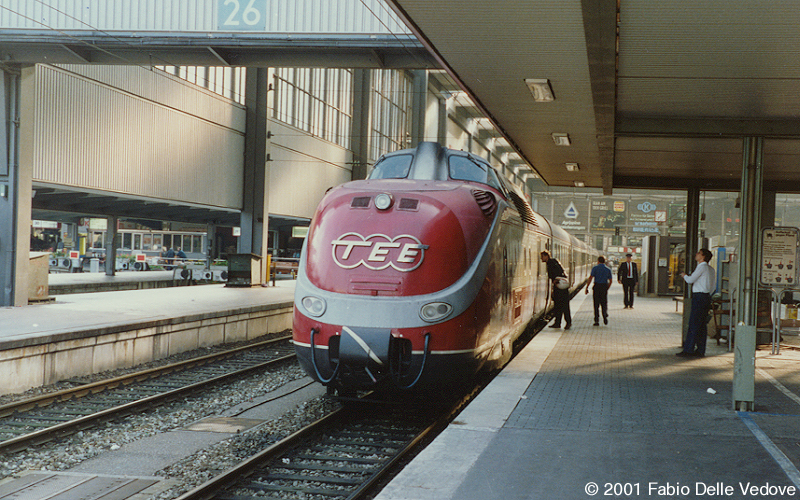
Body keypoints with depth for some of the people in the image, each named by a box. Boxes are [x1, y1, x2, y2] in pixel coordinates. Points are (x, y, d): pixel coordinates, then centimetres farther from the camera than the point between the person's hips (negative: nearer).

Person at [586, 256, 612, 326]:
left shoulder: (595, 268, -2)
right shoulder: (608, 269, 9)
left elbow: (590, 278, -10)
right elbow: (610, 280, 9)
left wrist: (587, 287, -8)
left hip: (597, 286, -2)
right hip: (604, 287, 2)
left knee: (596, 304, 3)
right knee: (604, 303, 13)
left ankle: (597, 320, 2)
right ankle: (605, 315, -11)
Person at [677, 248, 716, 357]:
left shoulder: (702, 267, -12)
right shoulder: (711, 269, 16)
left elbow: (690, 280, -14)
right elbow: (714, 286, 18)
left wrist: (684, 275, 6)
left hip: (699, 296, -9)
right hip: (706, 297, 9)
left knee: (693, 325, -8)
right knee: (702, 325, 9)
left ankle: (688, 350, -8)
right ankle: (700, 350, 10)